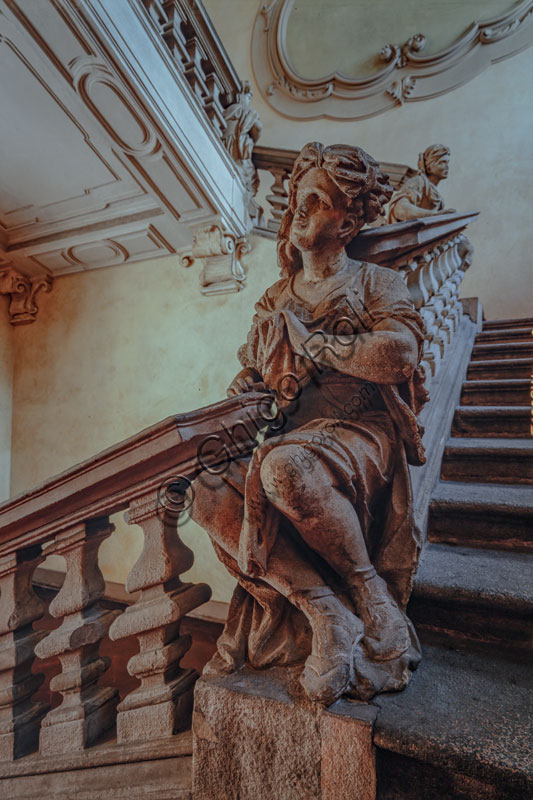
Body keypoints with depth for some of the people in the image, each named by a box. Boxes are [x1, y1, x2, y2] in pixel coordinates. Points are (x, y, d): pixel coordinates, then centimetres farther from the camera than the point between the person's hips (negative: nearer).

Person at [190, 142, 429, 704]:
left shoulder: (374, 282, 8)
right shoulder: (275, 298, 21)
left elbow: (400, 353, -13)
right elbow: (249, 377, 20)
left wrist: (313, 343, -5)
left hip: (360, 435, -5)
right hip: (288, 439, 5)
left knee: (284, 467, -37)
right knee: (208, 493, -21)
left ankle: (369, 588, -14)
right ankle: (325, 611, -17)